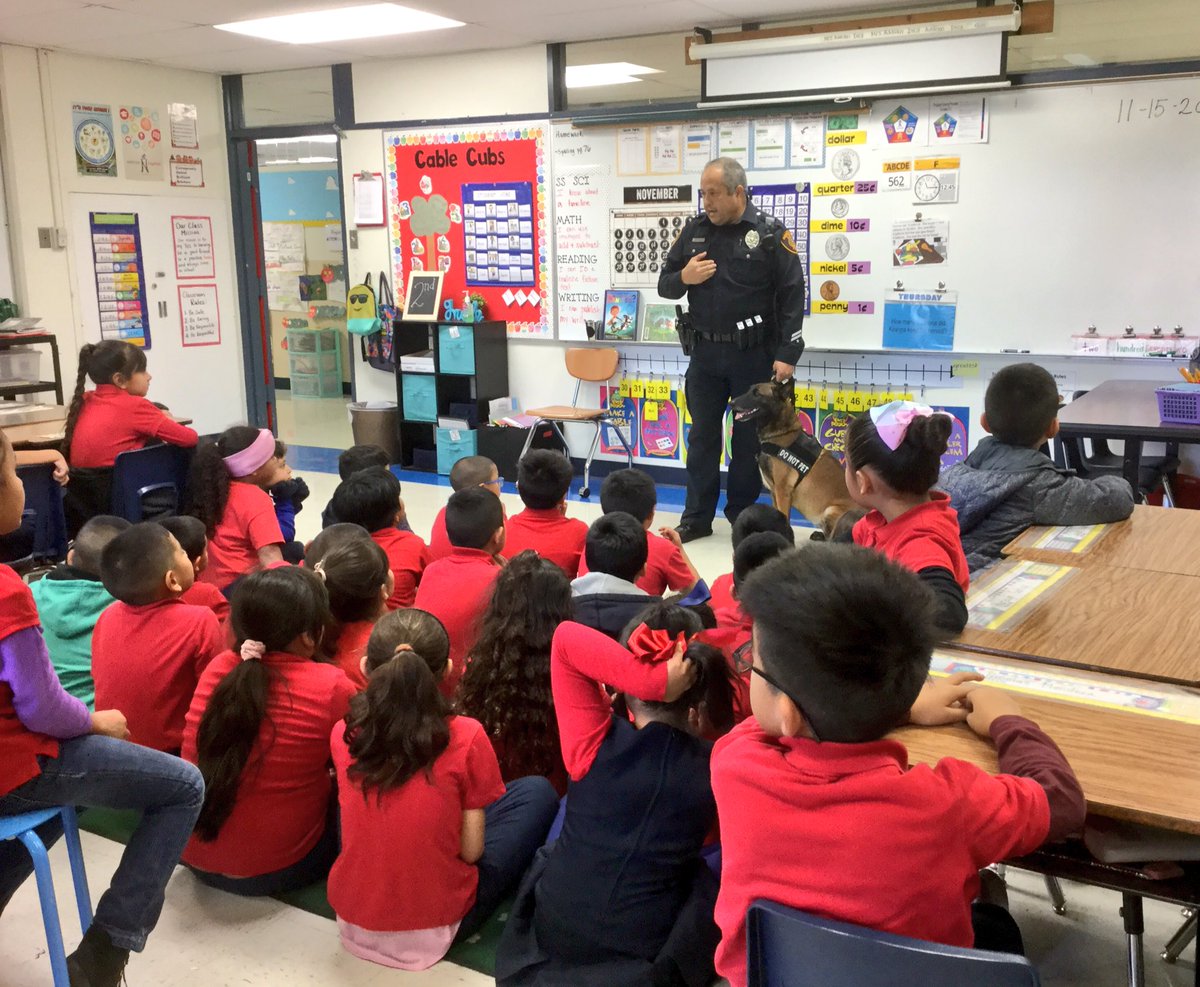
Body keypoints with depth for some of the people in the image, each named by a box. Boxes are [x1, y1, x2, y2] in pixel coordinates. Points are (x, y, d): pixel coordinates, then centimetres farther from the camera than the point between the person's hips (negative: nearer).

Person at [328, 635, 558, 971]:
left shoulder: (343, 734, -7)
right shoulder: (465, 737, -18)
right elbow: (471, 851, -11)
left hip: (353, 921, 4)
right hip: (435, 927, -4)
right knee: (537, 791, 9)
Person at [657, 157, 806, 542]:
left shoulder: (770, 232, -7)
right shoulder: (694, 229, 5)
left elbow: (792, 295, -8)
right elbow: (664, 285, 11)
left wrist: (786, 355, -13)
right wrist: (683, 278, -12)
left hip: (754, 355, -3)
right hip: (705, 352, 4)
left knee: (749, 437, 7)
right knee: (702, 435, 9)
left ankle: (742, 517, 20)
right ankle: (697, 517, 19)